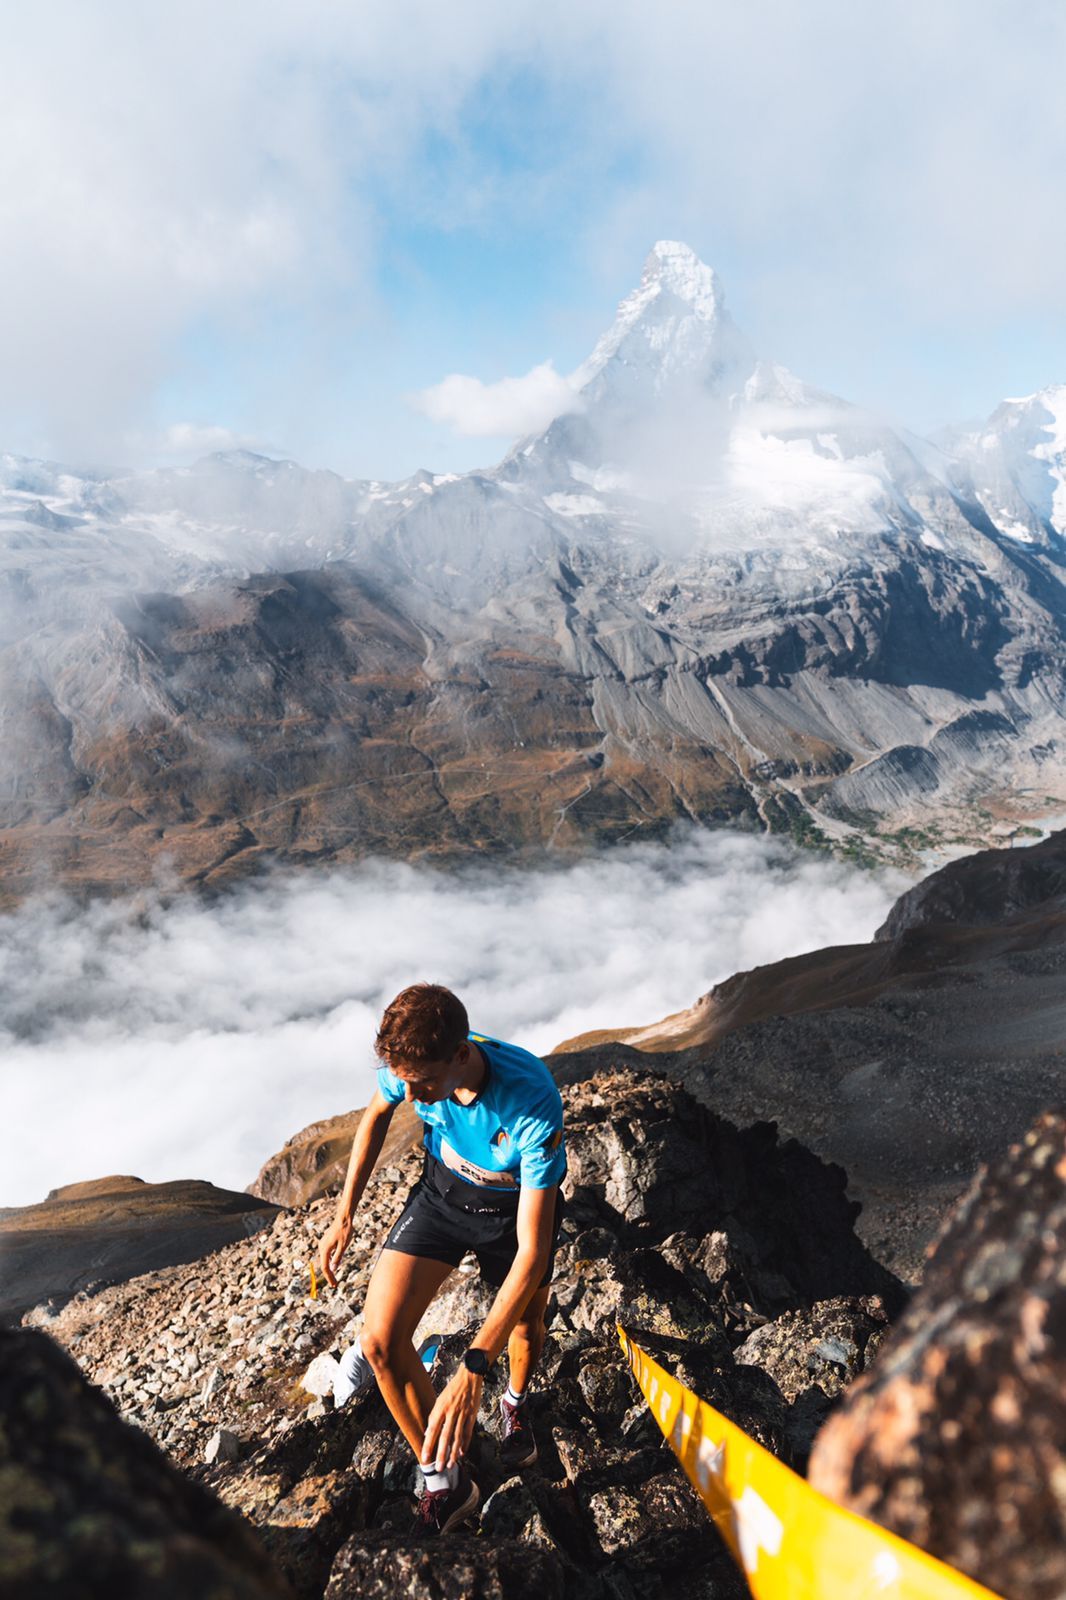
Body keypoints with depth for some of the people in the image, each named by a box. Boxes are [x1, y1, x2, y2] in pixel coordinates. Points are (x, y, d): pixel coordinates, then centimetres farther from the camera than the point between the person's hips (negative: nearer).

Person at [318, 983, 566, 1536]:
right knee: (379, 1341, -11)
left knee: (526, 1335, 17)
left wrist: (471, 1371, -43)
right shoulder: (410, 1062, -30)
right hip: (443, 1187, 3)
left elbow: (532, 1253, -39)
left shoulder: (532, 1102, -42)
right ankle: (444, 1484, 10)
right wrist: (344, 1217, 0)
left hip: (516, 1205, -2)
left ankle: (515, 1402, 55)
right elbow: (377, 1114, -2)